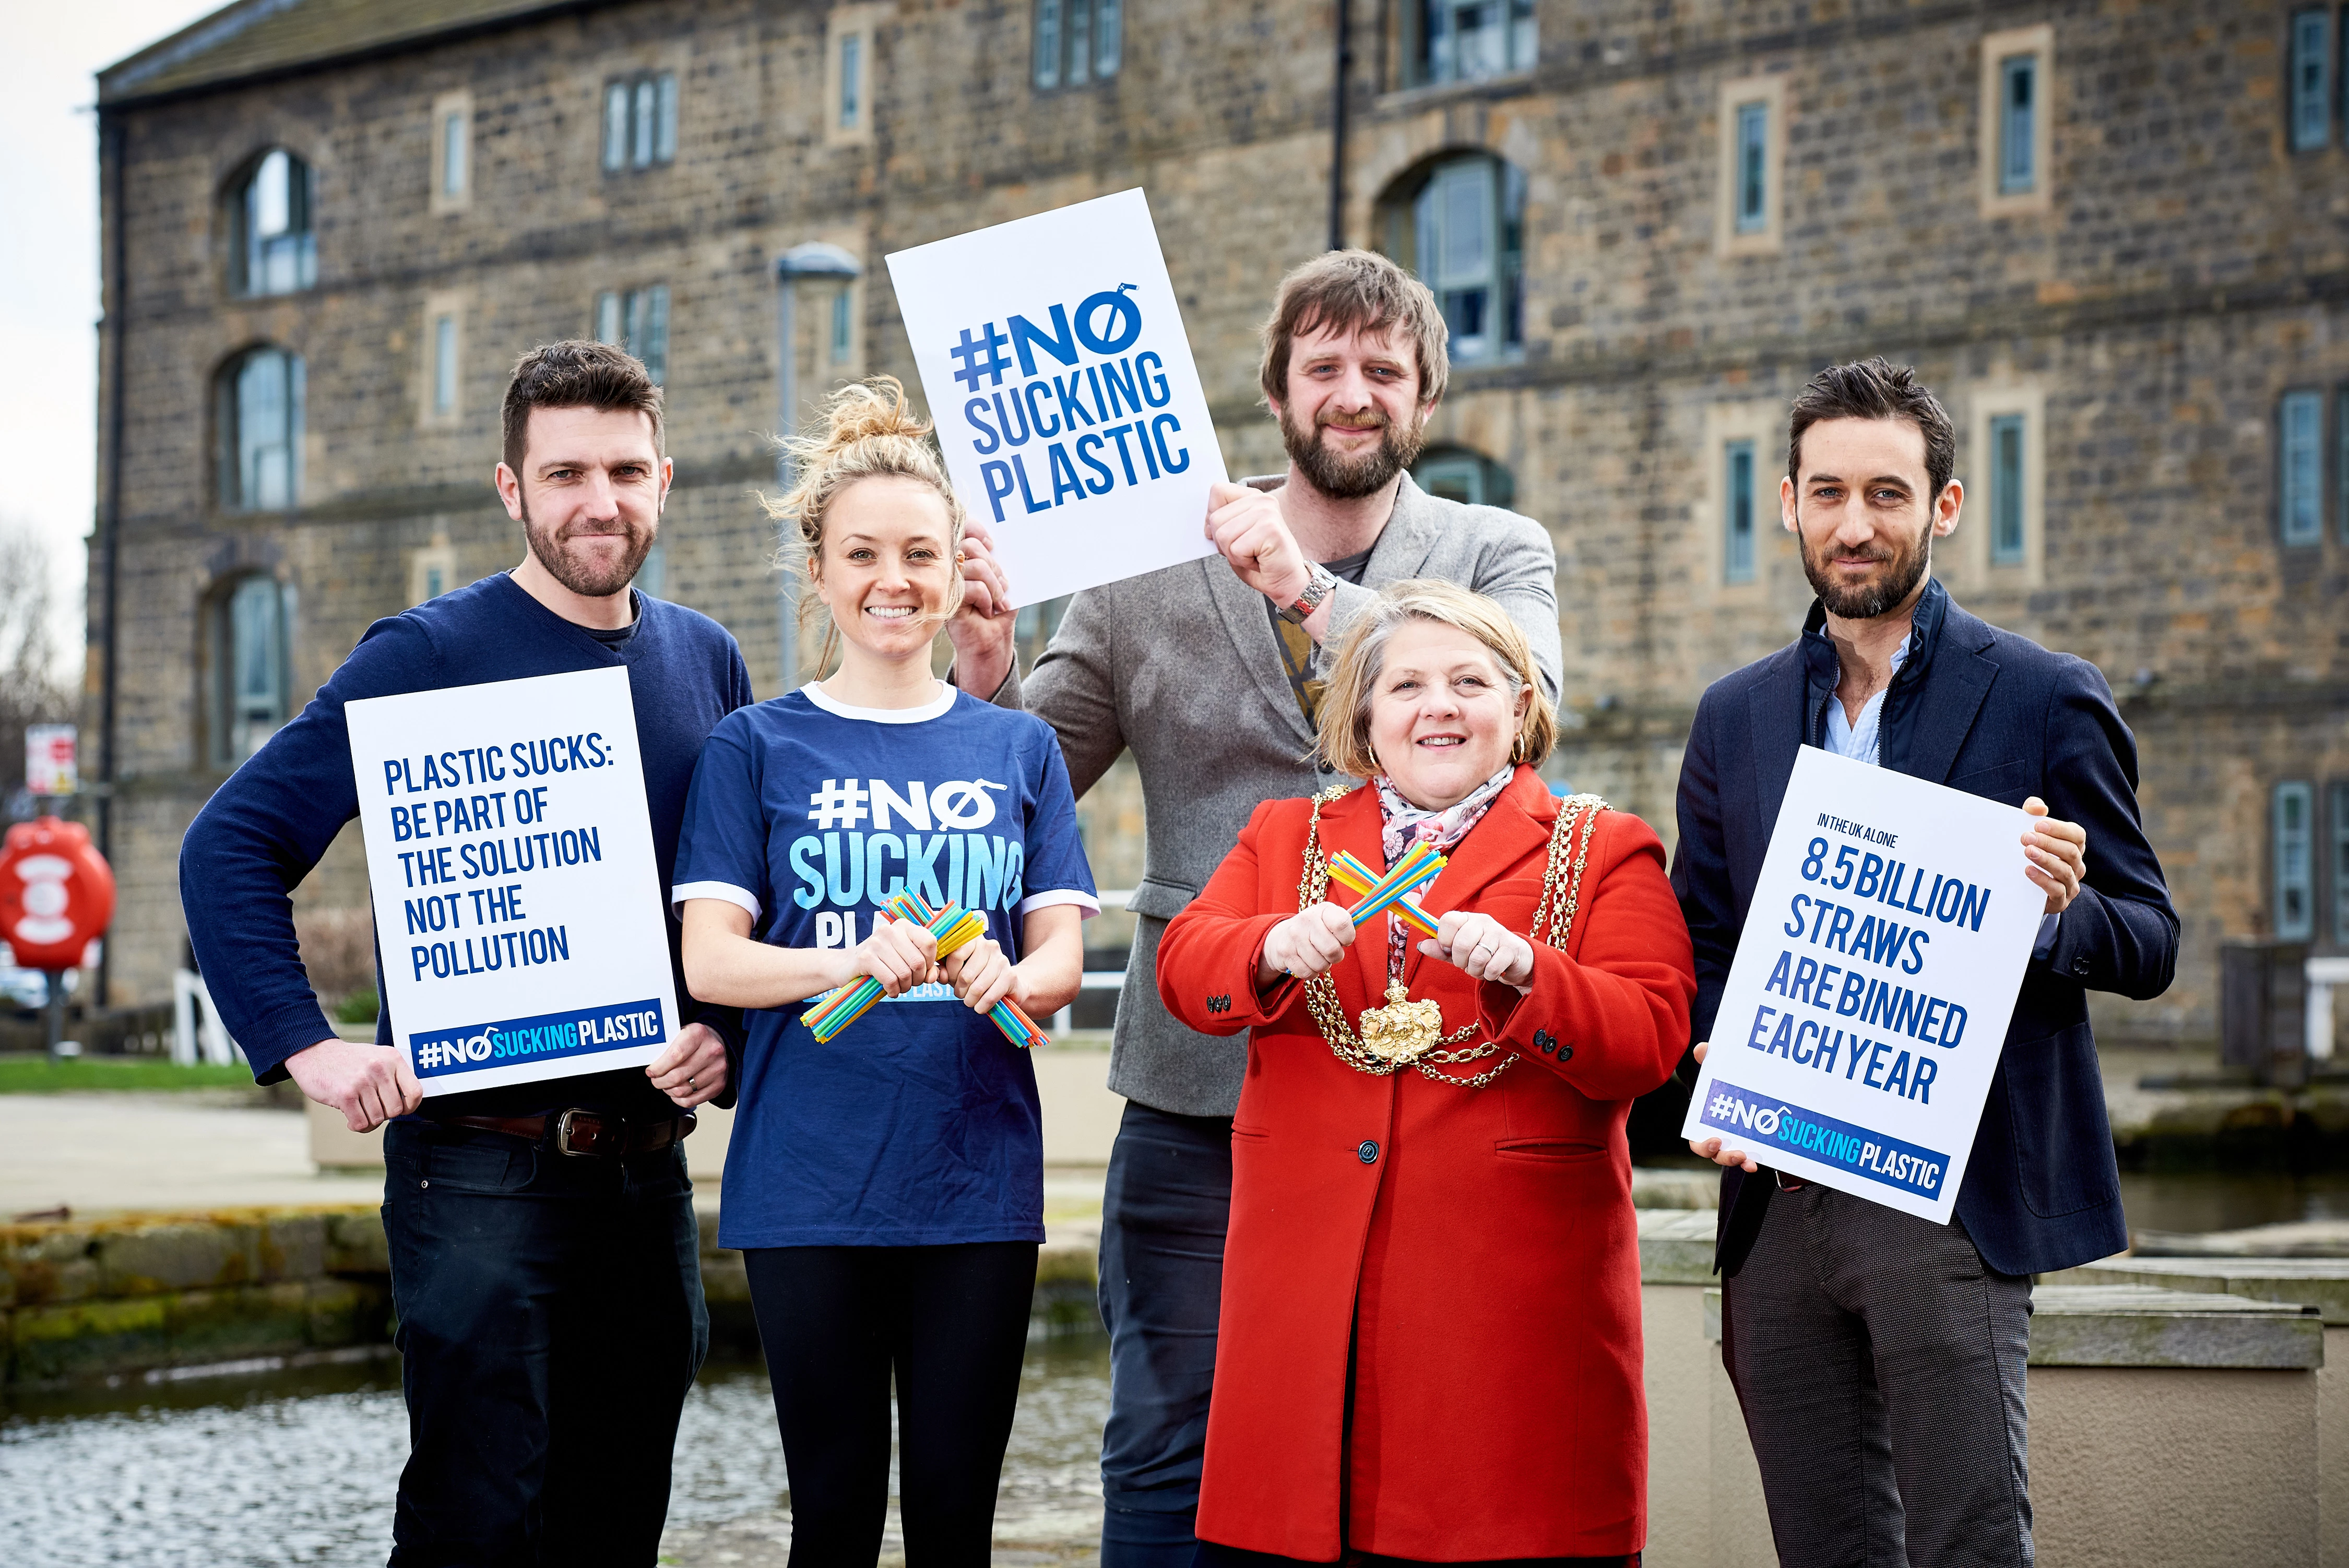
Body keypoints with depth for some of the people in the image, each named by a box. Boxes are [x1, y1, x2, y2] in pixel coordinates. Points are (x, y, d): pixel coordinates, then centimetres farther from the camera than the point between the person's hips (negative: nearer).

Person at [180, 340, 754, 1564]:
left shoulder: (706, 663, 10)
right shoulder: (429, 657, -6)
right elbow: (230, 847, -8)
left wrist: (728, 1028, 1)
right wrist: (303, 1046, -16)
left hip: (648, 1164, 5)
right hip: (482, 1168, -5)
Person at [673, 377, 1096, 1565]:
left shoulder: (1017, 748, 10)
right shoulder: (759, 746, 4)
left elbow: (1063, 960, 4)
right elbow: (709, 959, -4)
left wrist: (1007, 978, -20)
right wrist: (854, 963, -23)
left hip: (978, 1179, 2)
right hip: (810, 1185, -1)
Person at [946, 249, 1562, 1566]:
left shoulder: (1502, 557, 6)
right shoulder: (1152, 563, 7)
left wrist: (1307, 592, -21)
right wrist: (987, 670, -13)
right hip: (1204, 1078, 0)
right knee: (1167, 1448, 3)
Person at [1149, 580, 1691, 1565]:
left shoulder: (1603, 853, 9)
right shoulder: (1285, 837, 19)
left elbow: (1650, 1039, -3)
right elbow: (1184, 969, 4)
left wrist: (1524, 972, -20)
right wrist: (1276, 951, -17)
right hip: (1307, 1291, 2)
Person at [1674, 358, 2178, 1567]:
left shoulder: (2045, 701, 1)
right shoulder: (1735, 718, 13)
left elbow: (2149, 945, 2)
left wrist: (2061, 912, -20)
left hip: (1951, 1198, -4)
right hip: (1778, 1198, 4)